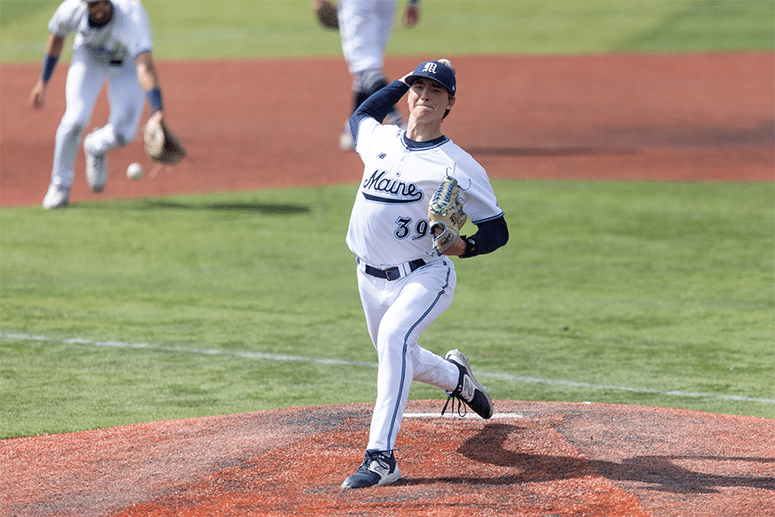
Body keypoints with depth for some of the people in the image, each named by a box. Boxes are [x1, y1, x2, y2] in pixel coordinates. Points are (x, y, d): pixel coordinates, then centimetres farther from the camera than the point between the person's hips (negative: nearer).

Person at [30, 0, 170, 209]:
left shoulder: (131, 17, -44)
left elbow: (145, 67, -56)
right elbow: (57, 36, -5)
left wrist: (157, 111, -70)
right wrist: (43, 82, 1)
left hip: (127, 61, -2)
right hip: (88, 57, 2)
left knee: (123, 133, -14)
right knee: (75, 119, -18)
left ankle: (96, 147, 24)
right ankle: (60, 186, 5)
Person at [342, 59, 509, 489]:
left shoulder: (458, 166, -11)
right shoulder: (378, 139, 4)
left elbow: (497, 229, -7)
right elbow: (361, 116, 30)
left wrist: (464, 246, -29)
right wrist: (404, 81, 18)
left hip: (424, 276, -6)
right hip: (371, 279, 6)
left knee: (393, 336, -33)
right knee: (401, 360, 20)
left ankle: (381, 457, -36)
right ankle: (454, 375, 56)